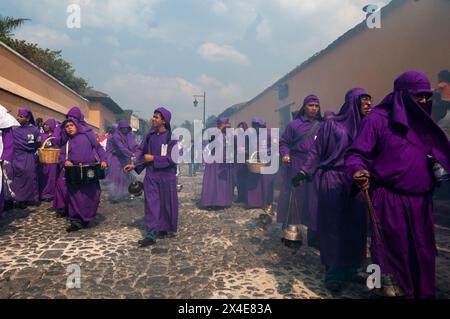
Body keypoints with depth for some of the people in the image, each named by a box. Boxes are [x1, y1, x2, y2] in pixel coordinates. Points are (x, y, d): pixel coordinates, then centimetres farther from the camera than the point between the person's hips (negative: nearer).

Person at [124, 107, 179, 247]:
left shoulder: (171, 137, -10)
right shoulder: (150, 135, 4)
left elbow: (171, 158, -15)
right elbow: (141, 150, 9)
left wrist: (153, 158, -14)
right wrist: (134, 164, -2)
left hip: (166, 176, -3)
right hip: (151, 175, 4)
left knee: (167, 203, 10)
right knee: (151, 203, 0)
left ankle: (168, 229, 30)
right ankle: (151, 234, 3)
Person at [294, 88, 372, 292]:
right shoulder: (332, 125, -2)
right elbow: (316, 151, -4)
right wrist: (303, 172, -12)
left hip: (357, 183, 5)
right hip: (333, 181, -5)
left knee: (355, 227, 7)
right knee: (334, 227, -1)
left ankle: (350, 270, 21)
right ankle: (334, 274, 10)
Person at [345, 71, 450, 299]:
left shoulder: (423, 122, 14)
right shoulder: (377, 119, -6)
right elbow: (356, 154, -12)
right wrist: (357, 171, -32)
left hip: (420, 201, 7)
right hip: (389, 201, -6)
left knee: (422, 255, 14)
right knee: (392, 255, 4)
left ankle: (423, 293, 31)